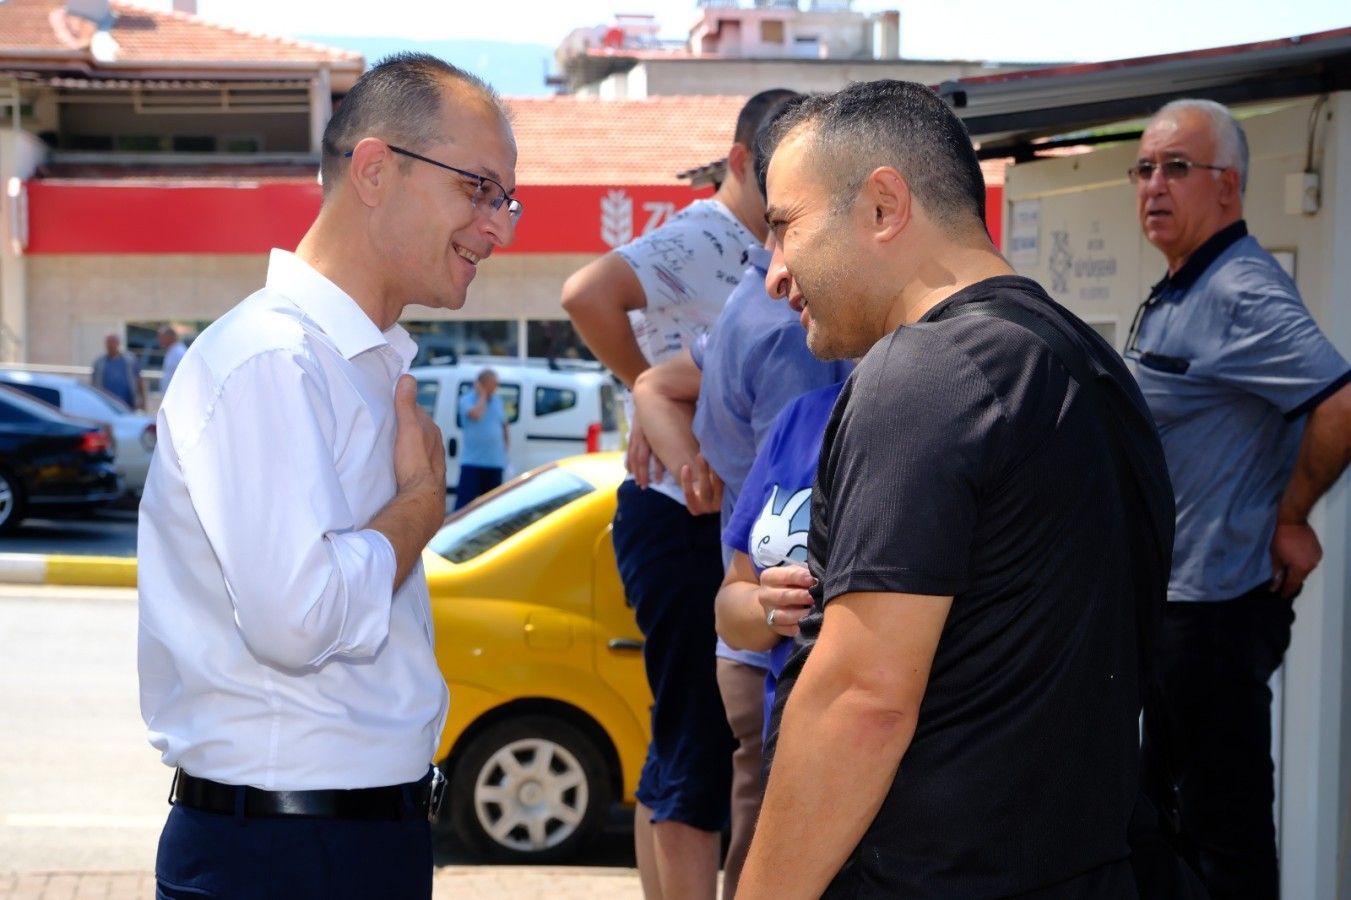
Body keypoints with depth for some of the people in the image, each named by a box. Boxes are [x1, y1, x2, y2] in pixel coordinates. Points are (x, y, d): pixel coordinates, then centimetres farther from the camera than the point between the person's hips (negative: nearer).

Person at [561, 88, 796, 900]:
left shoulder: (760, 254, 14)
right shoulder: (699, 241, -14)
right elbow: (587, 294, -31)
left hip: (725, 523, 9)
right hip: (680, 519, -9)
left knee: (689, 747, 15)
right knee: (698, 748, -6)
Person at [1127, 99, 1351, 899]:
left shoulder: (1243, 295, -20)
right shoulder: (1176, 296, 12)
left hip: (1218, 596, -10)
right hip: (1173, 591, 10)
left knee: (1224, 826, -1)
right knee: (1172, 798, 21)